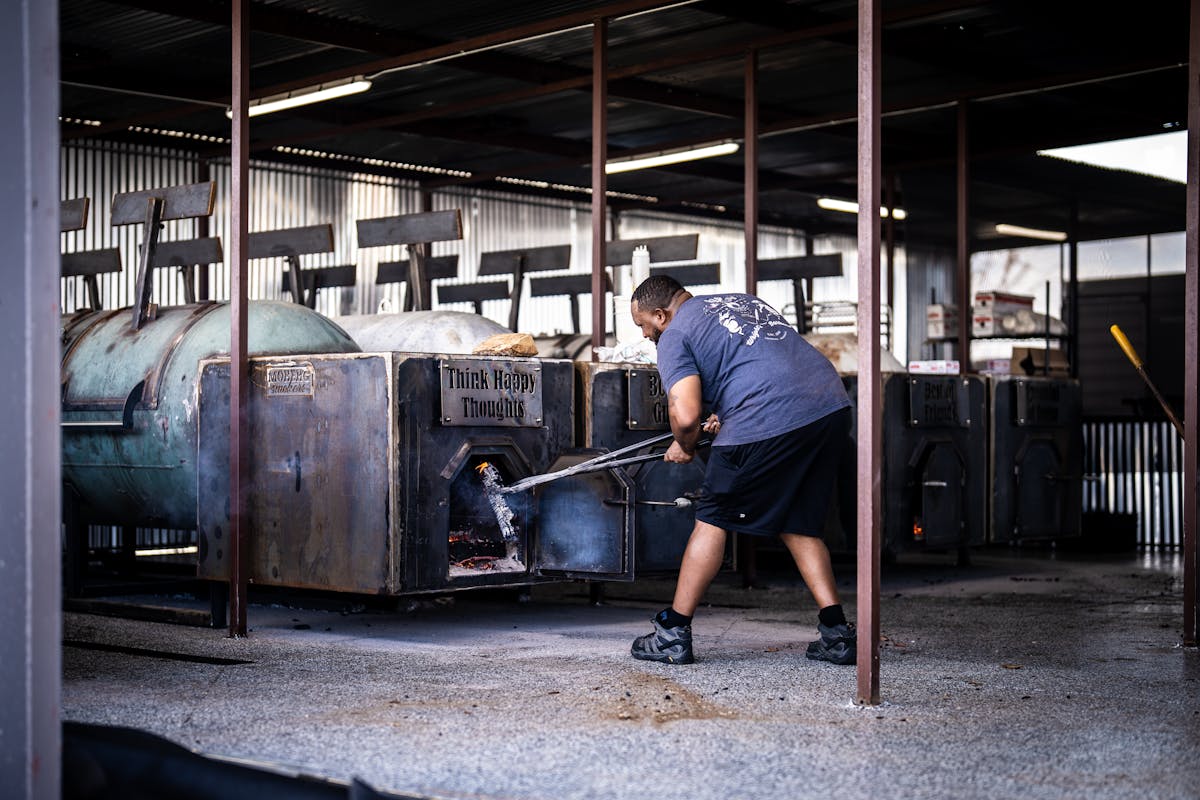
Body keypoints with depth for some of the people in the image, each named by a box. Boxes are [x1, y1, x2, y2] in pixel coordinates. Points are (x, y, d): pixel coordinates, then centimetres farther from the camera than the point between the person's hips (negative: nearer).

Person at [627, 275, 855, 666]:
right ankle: (837, 634, 13)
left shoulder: (675, 337, 4)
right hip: (833, 406, 8)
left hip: (769, 424, -7)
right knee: (799, 527, 19)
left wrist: (684, 447, 11)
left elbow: (685, 415, -10)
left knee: (712, 520, 7)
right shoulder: (743, 301, 28)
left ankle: (672, 633, 12)